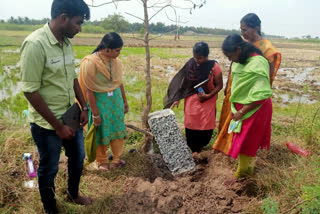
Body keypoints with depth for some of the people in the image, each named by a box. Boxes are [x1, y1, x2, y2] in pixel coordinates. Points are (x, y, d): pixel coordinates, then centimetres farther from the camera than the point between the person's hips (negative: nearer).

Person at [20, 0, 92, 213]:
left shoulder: (67, 42, 2)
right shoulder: (35, 44, -22)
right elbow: (30, 91, -21)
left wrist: (84, 107, 8)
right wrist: (57, 126, -18)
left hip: (71, 116, 8)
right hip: (47, 124, -7)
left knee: (78, 158, 23)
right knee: (49, 169, 13)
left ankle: (73, 194, 49)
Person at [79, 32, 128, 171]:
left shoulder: (115, 61, -3)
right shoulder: (90, 63, -21)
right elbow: (89, 91, -18)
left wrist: (125, 101, 15)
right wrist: (95, 114, -16)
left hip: (116, 100, 5)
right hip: (99, 101, -5)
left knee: (118, 129, 12)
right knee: (101, 133, 10)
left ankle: (117, 159, 31)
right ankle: (102, 162, 31)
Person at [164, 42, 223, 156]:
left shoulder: (214, 67, -14)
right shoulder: (190, 64, -7)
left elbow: (219, 85, -7)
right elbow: (182, 82, -1)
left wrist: (208, 96, -19)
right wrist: (177, 98, -5)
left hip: (207, 101, -2)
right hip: (191, 100, 2)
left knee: (206, 126, 6)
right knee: (191, 125, 8)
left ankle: (200, 145, 31)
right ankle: (193, 149, 25)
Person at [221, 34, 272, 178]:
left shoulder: (257, 64, -24)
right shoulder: (239, 61, 1)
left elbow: (261, 96, -25)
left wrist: (241, 112, -18)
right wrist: (234, 109, 7)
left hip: (254, 110, -7)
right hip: (241, 109, 7)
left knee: (245, 144, 4)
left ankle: (240, 176, 22)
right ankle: (248, 170, 33)